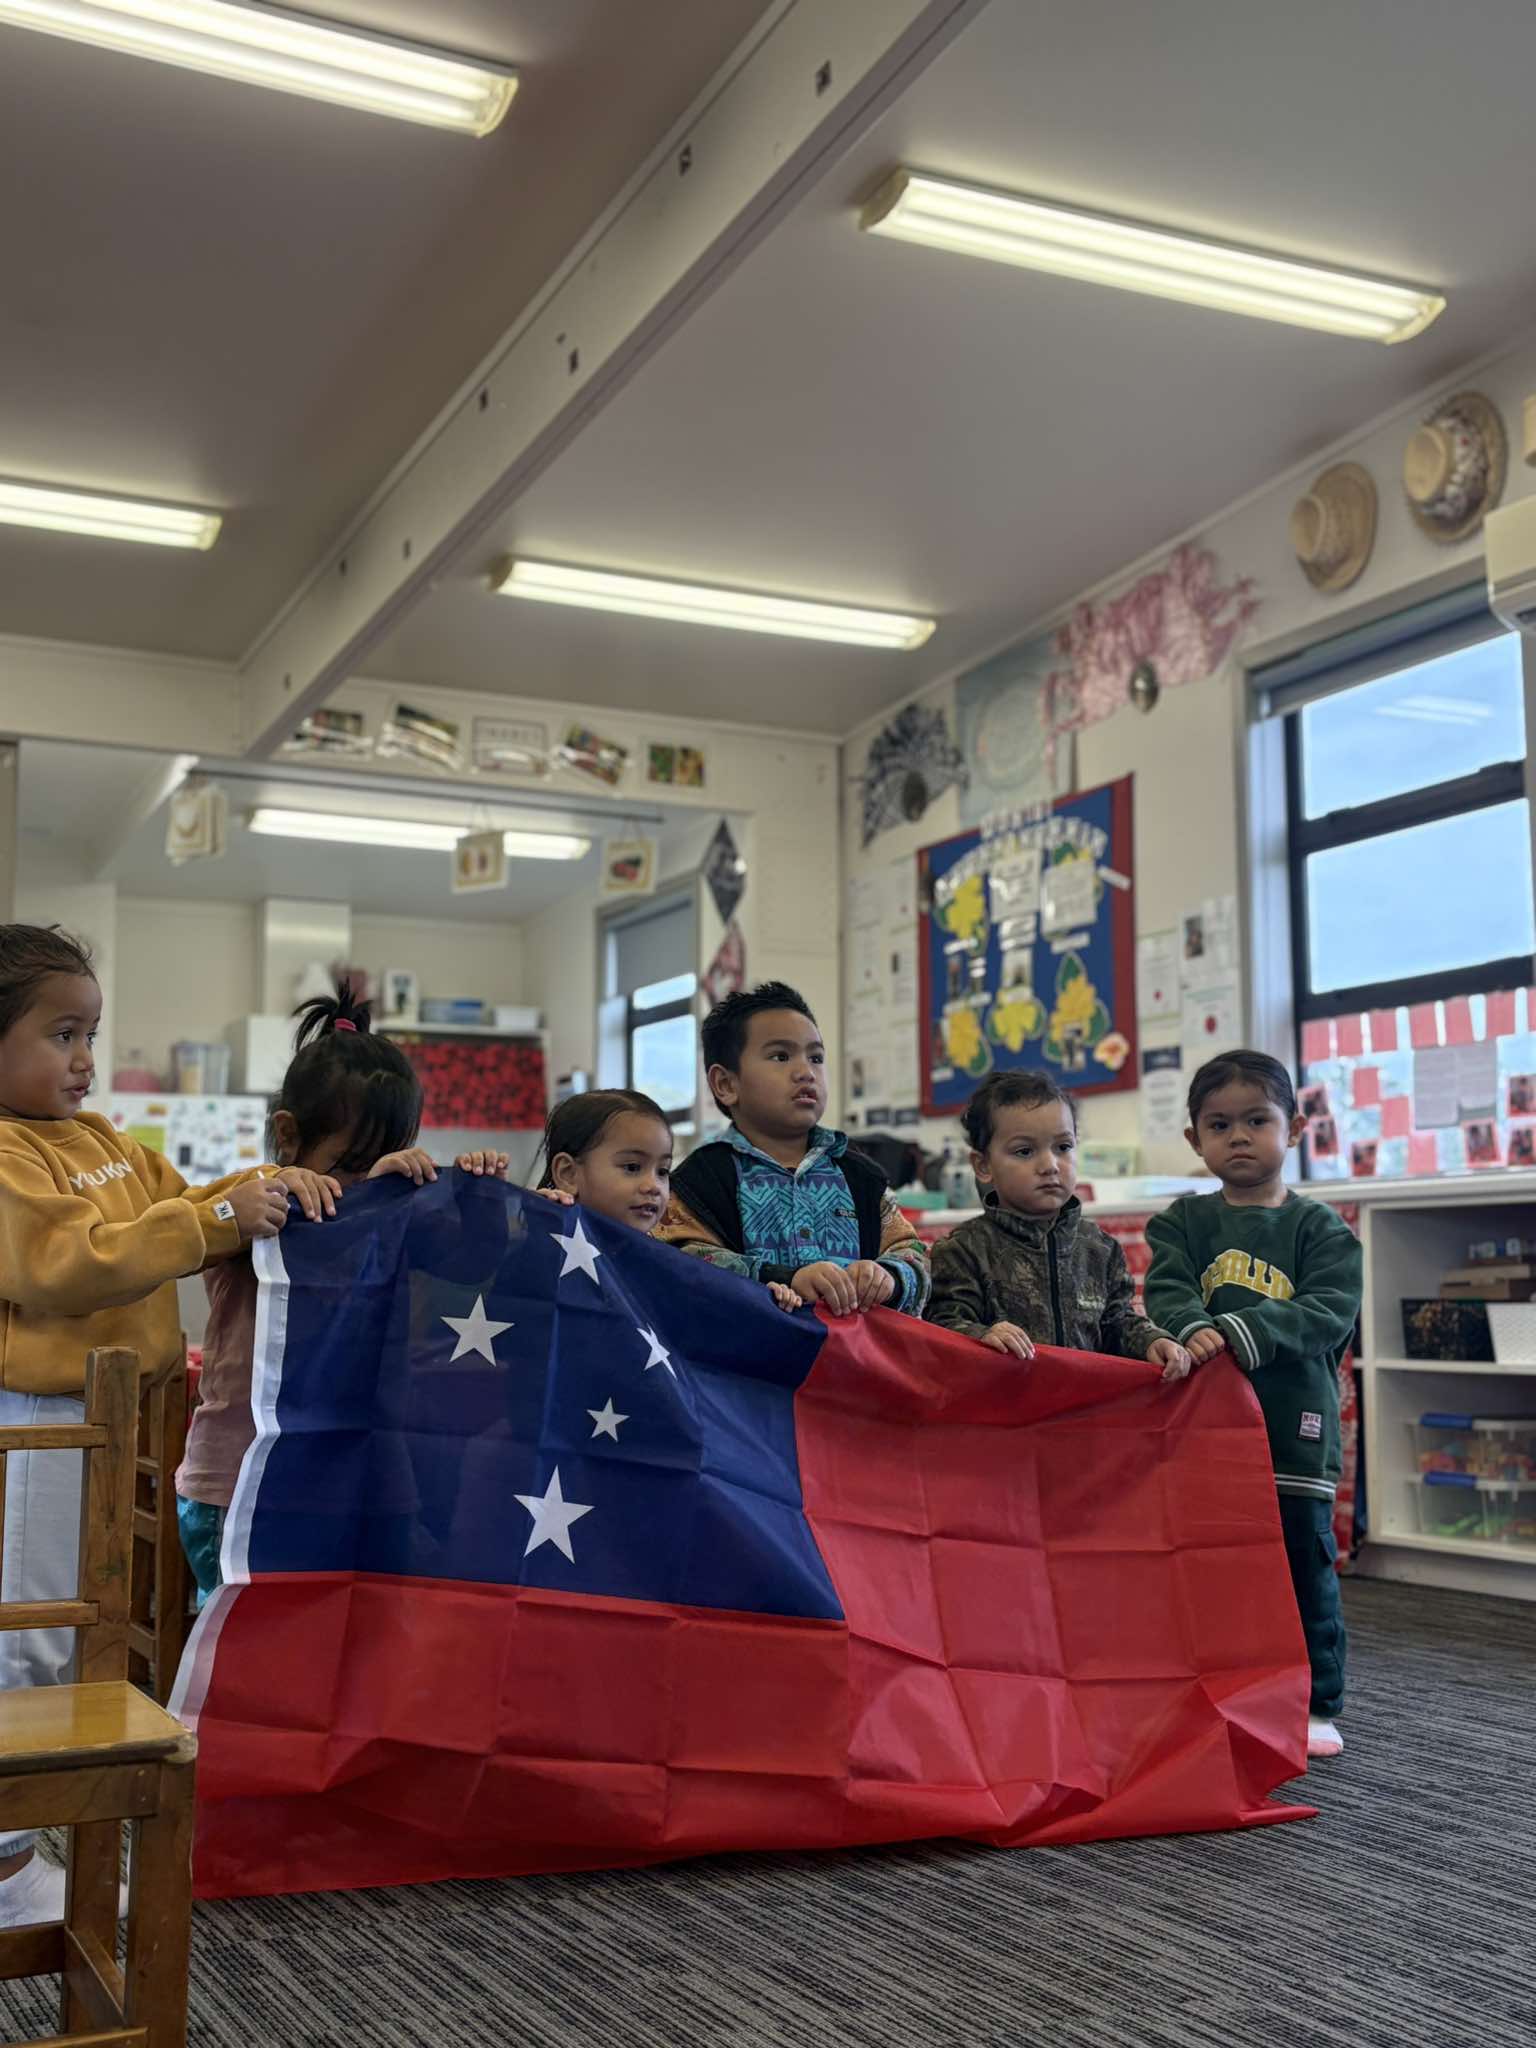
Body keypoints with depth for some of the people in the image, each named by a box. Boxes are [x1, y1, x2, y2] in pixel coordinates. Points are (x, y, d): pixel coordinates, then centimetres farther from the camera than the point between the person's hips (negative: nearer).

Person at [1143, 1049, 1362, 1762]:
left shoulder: (1320, 1228, 3)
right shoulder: (1182, 1222, 8)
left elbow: (1327, 1314, -10)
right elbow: (1167, 1292, -5)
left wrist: (1239, 1332, -24)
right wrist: (1191, 1331, -28)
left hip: (1292, 1431, -1)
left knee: (1302, 1565, 6)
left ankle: (1312, 1704, 20)